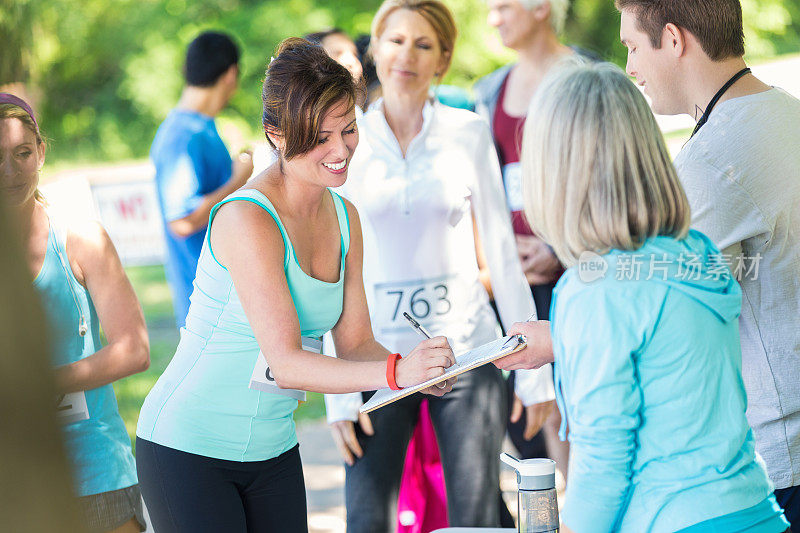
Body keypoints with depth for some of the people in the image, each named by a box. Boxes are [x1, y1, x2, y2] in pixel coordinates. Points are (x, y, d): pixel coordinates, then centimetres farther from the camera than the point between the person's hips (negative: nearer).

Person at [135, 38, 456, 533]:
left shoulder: (345, 217, 4)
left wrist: (424, 371, -16)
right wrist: (397, 371, -38)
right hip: (188, 450, -7)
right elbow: (286, 363, -27)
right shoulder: (247, 219, -22)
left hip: (274, 449, 7)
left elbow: (355, 344, 4)